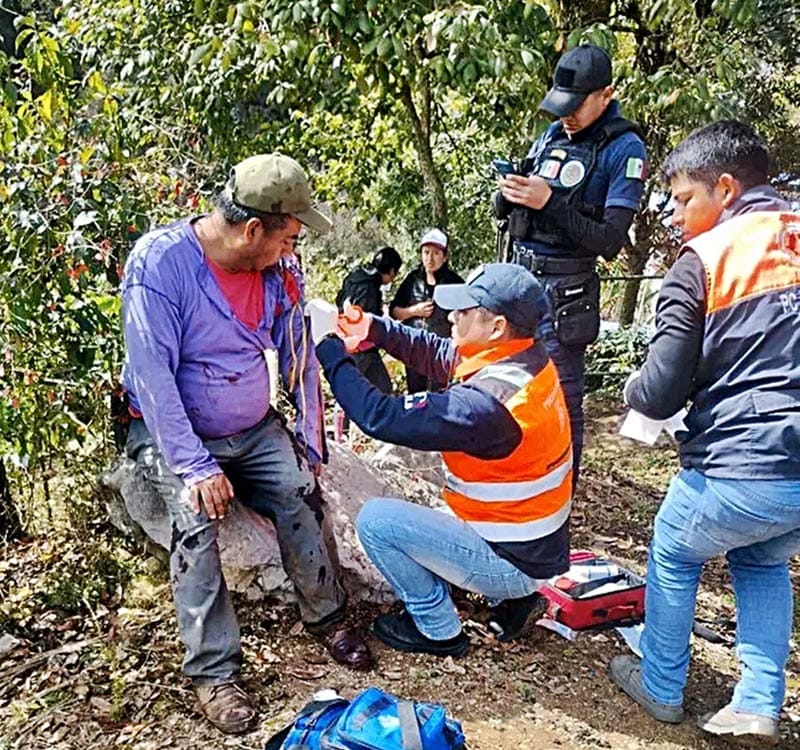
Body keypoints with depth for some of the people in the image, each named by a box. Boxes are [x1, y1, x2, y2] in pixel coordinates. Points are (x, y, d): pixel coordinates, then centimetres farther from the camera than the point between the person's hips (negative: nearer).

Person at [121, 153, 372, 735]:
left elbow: (300, 355, 3)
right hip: (174, 433, -4)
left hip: (254, 428, 4)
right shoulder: (159, 262, -21)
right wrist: (195, 467, -29)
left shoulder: (275, 267, -5)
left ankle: (328, 618, 4)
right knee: (197, 517, -27)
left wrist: (311, 441, 1)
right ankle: (213, 673, -15)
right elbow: (152, 376, -24)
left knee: (302, 492, -17)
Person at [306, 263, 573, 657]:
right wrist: (375, 328, -6)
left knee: (376, 519, -9)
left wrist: (328, 345, -20)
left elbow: (381, 417, -30)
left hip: (511, 561, -9)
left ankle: (438, 630, 8)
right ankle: (513, 599, 19)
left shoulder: (486, 403, -33)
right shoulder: (528, 358, -6)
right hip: (537, 546, 9)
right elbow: (439, 355, 4)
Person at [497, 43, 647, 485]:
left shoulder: (624, 150, -7)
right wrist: (508, 194, -9)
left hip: (564, 290, -7)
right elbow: (503, 212, 15)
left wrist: (549, 202, -23)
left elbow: (610, 241, -14)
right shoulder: (553, 134, 11)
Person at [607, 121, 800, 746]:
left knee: (673, 558, 21)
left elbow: (659, 396, -10)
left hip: (741, 470, -5)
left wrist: (632, 388, 11)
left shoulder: (705, 258, -8)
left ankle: (661, 689, 34)